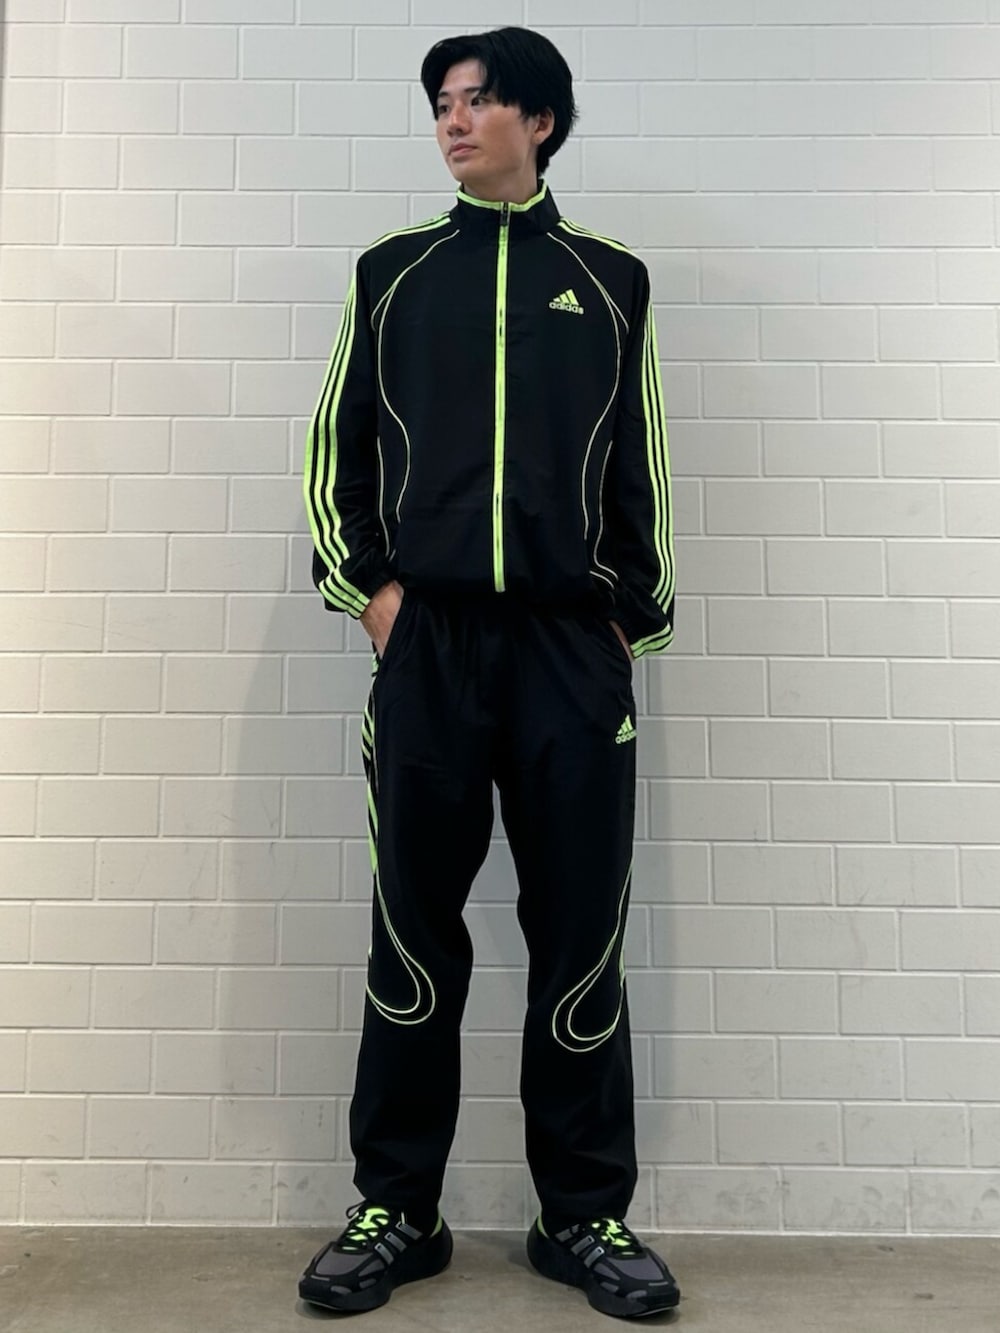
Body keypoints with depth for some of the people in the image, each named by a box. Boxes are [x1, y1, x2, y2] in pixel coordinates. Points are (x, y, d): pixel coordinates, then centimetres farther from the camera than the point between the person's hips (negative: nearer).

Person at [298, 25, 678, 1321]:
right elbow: (337, 447, 12)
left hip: (574, 644, 0)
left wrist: (635, 617, 5)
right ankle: (398, 1210, 18)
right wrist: (368, 585, 0)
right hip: (428, 638, 1)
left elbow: (638, 469, 12)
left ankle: (587, 1215, 18)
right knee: (414, 935, 4)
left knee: (581, 937, 3)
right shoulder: (393, 270, 14)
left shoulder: (610, 278, 14)